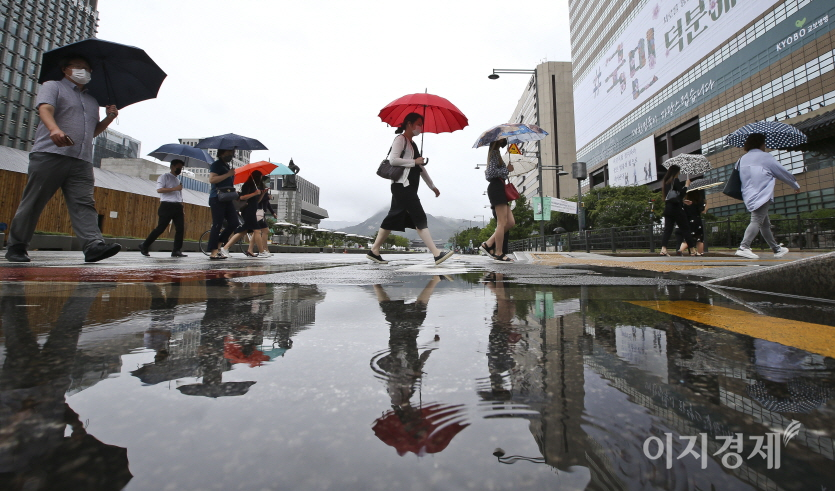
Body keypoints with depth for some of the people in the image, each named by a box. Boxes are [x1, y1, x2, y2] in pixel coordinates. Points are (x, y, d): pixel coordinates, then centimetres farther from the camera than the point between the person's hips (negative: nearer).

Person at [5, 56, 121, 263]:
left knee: (84, 203, -12)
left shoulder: (93, 100, 28)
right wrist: (55, 129, -30)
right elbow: (45, 109, -10)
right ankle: (16, 247, 11)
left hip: (82, 162, 4)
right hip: (49, 155, -4)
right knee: (32, 203, 1)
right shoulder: (52, 87, 11)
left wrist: (109, 118, 14)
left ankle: (94, 245, -25)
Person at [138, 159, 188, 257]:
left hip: (178, 207, 7)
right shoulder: (164, 177, 3)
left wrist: (182, 211, 19)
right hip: (167, 206, -6)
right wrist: (174, 188, -19)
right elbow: (159, 189, -13)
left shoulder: (178, 181, 24)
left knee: (180, 229, -4)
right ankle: (144, 246, 8)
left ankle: (177, 251, -2)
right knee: (160, 228, -7)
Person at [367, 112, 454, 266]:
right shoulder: (400, 139, -3)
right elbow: (392, 159, -17)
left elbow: (421, 168, 26)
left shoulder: (412, 144, 24)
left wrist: (432, 186, 26)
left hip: (409, 187, 9)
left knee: (394, 219, 8)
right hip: (402, 185, -9)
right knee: (420, 218, -14)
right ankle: (437, 254, -17)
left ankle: (374, 251, 15)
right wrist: (414, 161, -12)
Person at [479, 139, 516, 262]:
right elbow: (491, 172, -15)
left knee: (510, 222, 3)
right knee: (502, 223, -11)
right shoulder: (495, 152, -3)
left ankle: (488, 244, 2)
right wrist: (507, 169, -7)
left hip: (499, 189, 10)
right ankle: (499, 253, -9)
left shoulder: (496, 153, 26)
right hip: (496, 188, -10)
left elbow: (488, 173, 24)